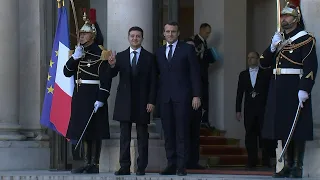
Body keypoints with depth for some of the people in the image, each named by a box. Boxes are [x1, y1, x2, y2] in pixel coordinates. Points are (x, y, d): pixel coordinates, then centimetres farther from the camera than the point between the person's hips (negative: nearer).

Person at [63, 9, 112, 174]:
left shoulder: (100, 53, -9)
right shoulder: (78, 52, 13)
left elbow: (106, 78, -14)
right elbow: (67, 72, 8)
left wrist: (101, 99, -19)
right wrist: (75, 57, -8)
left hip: (94, 96, -7)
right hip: (79, 96, 7)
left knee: (95, 131, -2)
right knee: (84, 130, 10)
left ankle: (95, 165, 2)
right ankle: (87, 163, 16)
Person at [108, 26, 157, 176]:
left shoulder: (149, 57, 3)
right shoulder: (120, 56, 8)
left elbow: (153, 81, 0)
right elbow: (112, 75, -3)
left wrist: (151, 101, -8)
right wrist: (112, 66, -26)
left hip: (142, 102, -2)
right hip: (125, 101, 2)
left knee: (142, 136, 2)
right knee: (124, 136, 2)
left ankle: (141, 167, 4)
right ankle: (124, 167, 4)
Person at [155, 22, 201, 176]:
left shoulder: (187, 49, 4)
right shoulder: (159, 52, 15)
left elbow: (195, 73, 1)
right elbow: (156, 75, 14)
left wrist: (196, 95, -6)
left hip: (182, 96, -4)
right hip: (165, 97, 4)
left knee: (182, 132, -5)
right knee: (168, 133, 3)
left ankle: (181, 166, -5)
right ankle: (171, 164, 6)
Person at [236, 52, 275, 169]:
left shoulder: (266, 73, 5)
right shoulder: (243, 75, 14)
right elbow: (239, 93, 12)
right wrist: (238, 110, 6)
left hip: (263, 109, -3)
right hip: (249, 109, 3)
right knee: (250, 135, 1)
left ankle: (266, 160, 1)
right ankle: (252, 161, 4)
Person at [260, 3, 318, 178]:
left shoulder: (306, 39, -5)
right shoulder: (278, 39, 16)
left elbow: (310, 66, -13)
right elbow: (264, 62, 14)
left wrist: (304, 90, -22)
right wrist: (272, 47, -3)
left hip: (295, 90, -7)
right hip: (278, 90, 7)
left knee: (298, 130, -3)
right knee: (283, 127, 8)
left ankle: (298, 167, 1)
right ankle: (287, 165, 13)